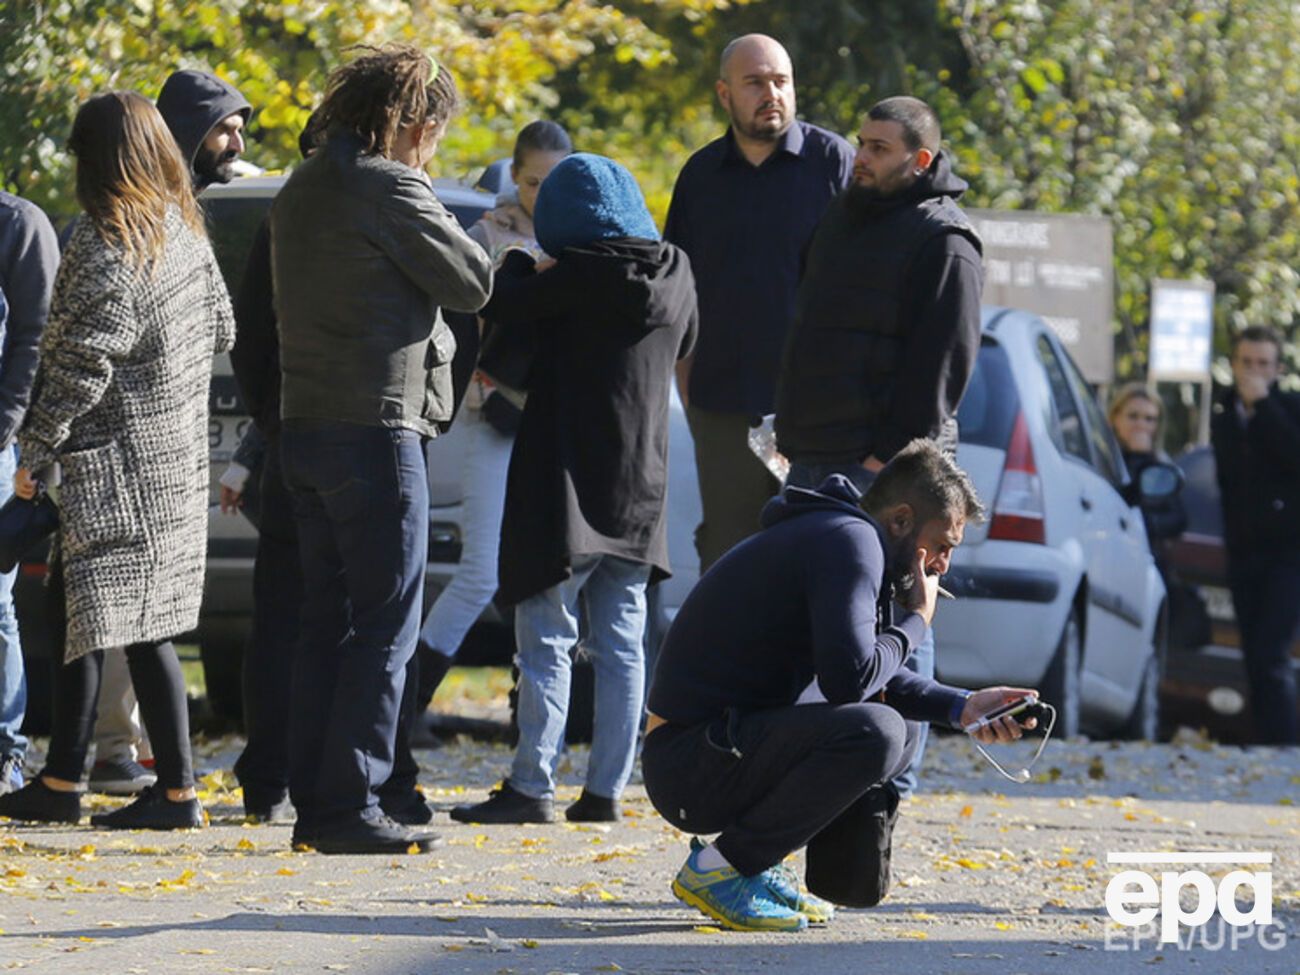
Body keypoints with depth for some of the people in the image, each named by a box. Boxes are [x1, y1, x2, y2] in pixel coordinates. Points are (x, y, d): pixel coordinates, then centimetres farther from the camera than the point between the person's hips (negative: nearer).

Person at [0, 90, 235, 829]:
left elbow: (84, 363, -19)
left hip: (120, 462, -8)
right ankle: (62, 781, 16)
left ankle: (179, 791, -5)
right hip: (180, 455, 8)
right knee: (82, 616, 13)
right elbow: (222, 330, 17)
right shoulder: (184, 229, 8)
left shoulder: (106, 246, -16)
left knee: (138, 627, -5)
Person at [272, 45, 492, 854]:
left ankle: (314, 803, 12)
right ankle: (350, 807, -8)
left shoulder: (302, 192, 16)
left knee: (329, 624, 12)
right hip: (376, 428, -9)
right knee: (386, 626, -5)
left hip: (305, 424, 9)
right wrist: (442, 230, 9)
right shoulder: (390, 188, -12)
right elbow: (471, 282, -8)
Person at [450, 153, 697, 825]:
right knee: (620, 646, 8)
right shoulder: (676, 274, 5)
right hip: (640, 491, 6)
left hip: (568, 482, -6)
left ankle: (531, 788, -5)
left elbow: (501, 305, -12)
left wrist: (515, 267, 9)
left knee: (545, 642, -3)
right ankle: (606, 790, 7)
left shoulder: (581, 273, -15)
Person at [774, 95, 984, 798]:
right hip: (814, 460, 9)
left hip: (884, 467, -9)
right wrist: (791, 426, 20)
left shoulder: (942, 241, -8)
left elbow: (941, 361, -15)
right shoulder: (843, 218, 19)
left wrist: (895, 450, -20)